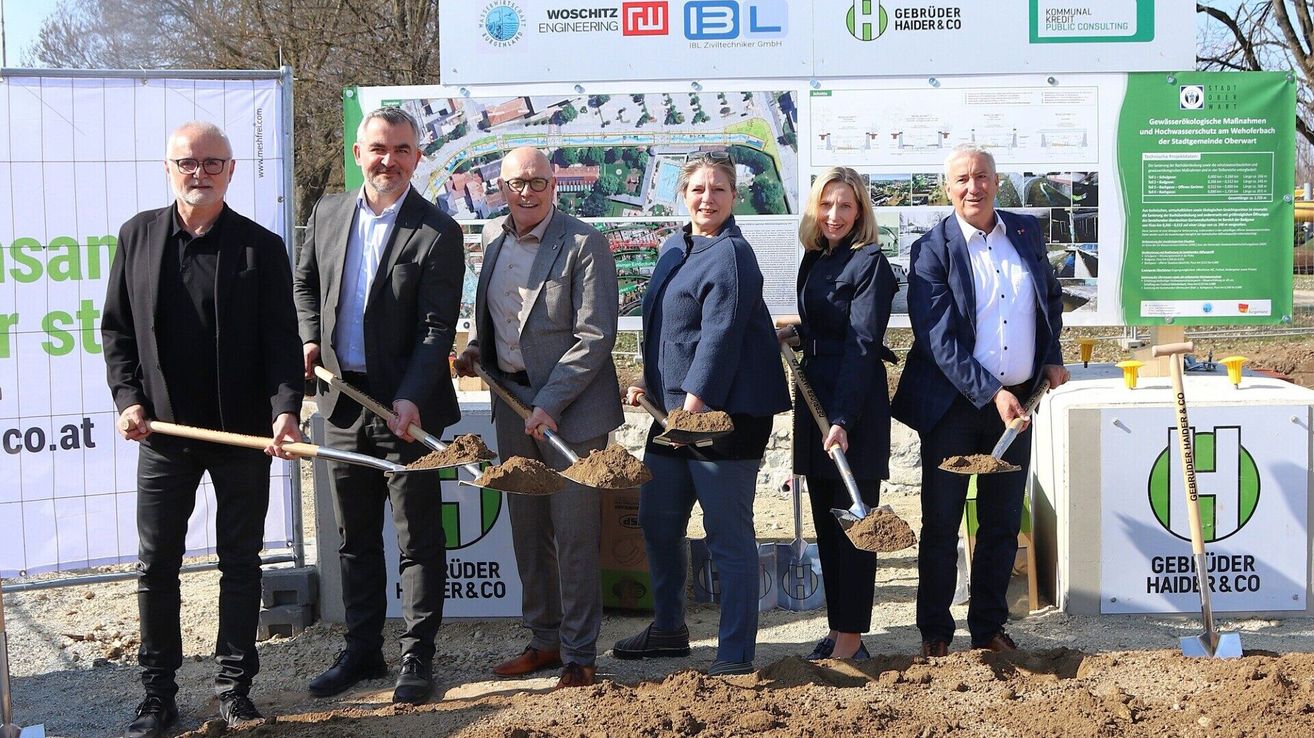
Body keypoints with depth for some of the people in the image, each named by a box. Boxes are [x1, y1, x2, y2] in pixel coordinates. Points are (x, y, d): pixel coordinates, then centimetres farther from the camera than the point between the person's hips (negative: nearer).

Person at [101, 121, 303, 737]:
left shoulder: (262, 246, -2)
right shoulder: (137, 236, 4)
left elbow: (281, 339, -6)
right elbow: (116, 327, 9)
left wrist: (286, 408, -19)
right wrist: (127, 398, -3)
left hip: (243, 433, -1)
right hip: (163, 431, 2)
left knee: (240, 564, 9)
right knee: (155, 567, 7)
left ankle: (234, 686, 22)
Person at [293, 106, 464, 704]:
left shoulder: (437, 233, -10)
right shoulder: (328, 213, 6)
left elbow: (437, 329, -14)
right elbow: (305, 281, 23)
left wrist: (410, 399, -23)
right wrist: (310, 339, 8)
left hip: (404, 406, -5)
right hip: (342, 398, 5)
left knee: (418, 538, 4)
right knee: (354, 536, 15)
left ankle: (417, 656, 15)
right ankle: (362, 650, 27)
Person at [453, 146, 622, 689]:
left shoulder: (584, 243, -12)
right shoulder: (493, 236, 9)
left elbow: (596, 336, -15)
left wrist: (550, 404, -20)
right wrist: (475, 348, 4)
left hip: (571, 409, -7)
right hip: (511, 402, 7)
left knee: (574, 536, -1)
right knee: (527, 532, 14)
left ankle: (579, 656, 10)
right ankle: (544, 640, 27)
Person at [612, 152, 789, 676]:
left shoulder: (731, 254, -13)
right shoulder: (674, 249, 15)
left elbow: (720, 332, -22)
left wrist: (696, 397, -28)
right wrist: (650, 382, 24)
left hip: (723, 411, -9)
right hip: (675, 407, 10)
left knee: (728, 534, -4)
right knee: (657, 521, 17)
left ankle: (736, 655, 4)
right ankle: (668, 629, 34)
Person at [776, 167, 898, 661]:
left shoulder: (870, 263, -12)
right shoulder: (814, 259, 12)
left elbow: (861, 344, -20)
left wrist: (843, 419, -27)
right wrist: (796, 334, 3)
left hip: (857, 406, -8)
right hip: (816, 397, 8)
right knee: (825, 522, 12)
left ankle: (851, 639, 6)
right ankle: (837, 630, 21)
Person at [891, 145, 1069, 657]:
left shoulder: (1027, 233, 6)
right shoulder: (933, 250, -9)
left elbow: (1051, 298, 23)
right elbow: (939, 341, -15)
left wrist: (1052, 357, 11)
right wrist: (991, 393, -20)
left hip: (1017, 400, 5)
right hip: (954, 404, -4)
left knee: (1003, 523, 11)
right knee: (941, 524, 3)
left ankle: (989, 628, 23)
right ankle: (935, 632, 14)